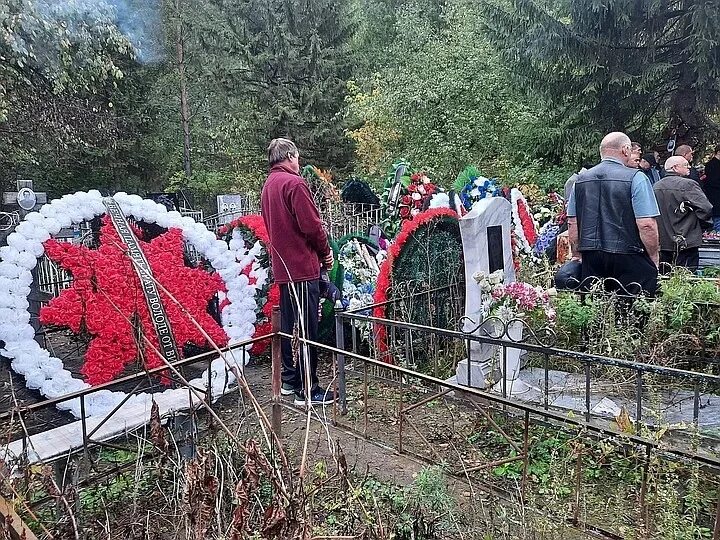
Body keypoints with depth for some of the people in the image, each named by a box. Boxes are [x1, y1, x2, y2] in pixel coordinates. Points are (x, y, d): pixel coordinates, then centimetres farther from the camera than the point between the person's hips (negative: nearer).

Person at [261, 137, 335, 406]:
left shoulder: (268, 185, 16)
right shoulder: (294, 183, -12)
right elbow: (311, 225, -18)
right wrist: (326, 252, -1)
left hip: (282, 266, 9)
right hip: (302, 266, -9)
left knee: (288, 325, 15)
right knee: (307, 329, -4)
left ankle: (289, 380, 25)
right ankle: (307, 390, 1)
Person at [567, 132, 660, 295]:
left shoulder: (581, 179, 9)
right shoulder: (636, 178, -6)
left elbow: (572, 223, 10)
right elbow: (646, 225, -12)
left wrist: (577, 255, 19)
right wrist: (654, 258, 0)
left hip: (590, 258, 5)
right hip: (628, 257, -5)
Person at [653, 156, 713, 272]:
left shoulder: (655, 187, 7)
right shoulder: (689, 185, -12)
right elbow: (706, 209, -18)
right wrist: (704, 227, 0)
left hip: (662, 244, 6)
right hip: (685, 243, -6)